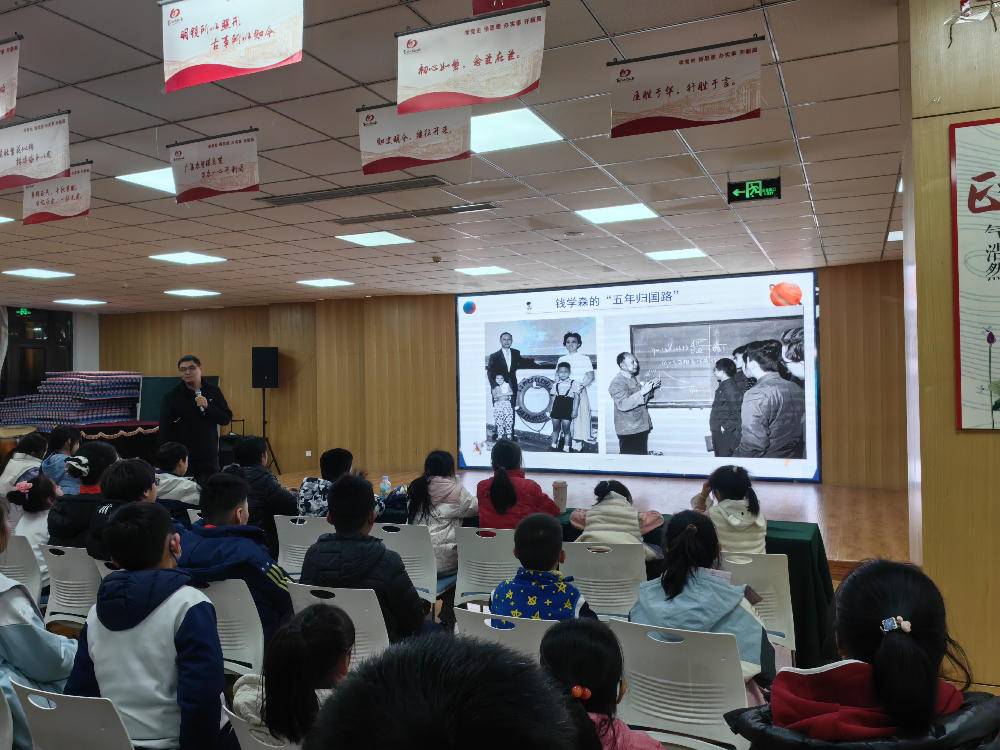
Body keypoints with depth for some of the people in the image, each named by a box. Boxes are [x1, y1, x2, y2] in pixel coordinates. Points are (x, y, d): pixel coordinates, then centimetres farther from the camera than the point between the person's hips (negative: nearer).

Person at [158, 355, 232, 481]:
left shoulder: (213, 391, 5)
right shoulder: (171, 396, -2)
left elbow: (227, 418, 2)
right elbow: (165, 429, -2)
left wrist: (208, 407, -14)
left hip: (209, 457, 2)